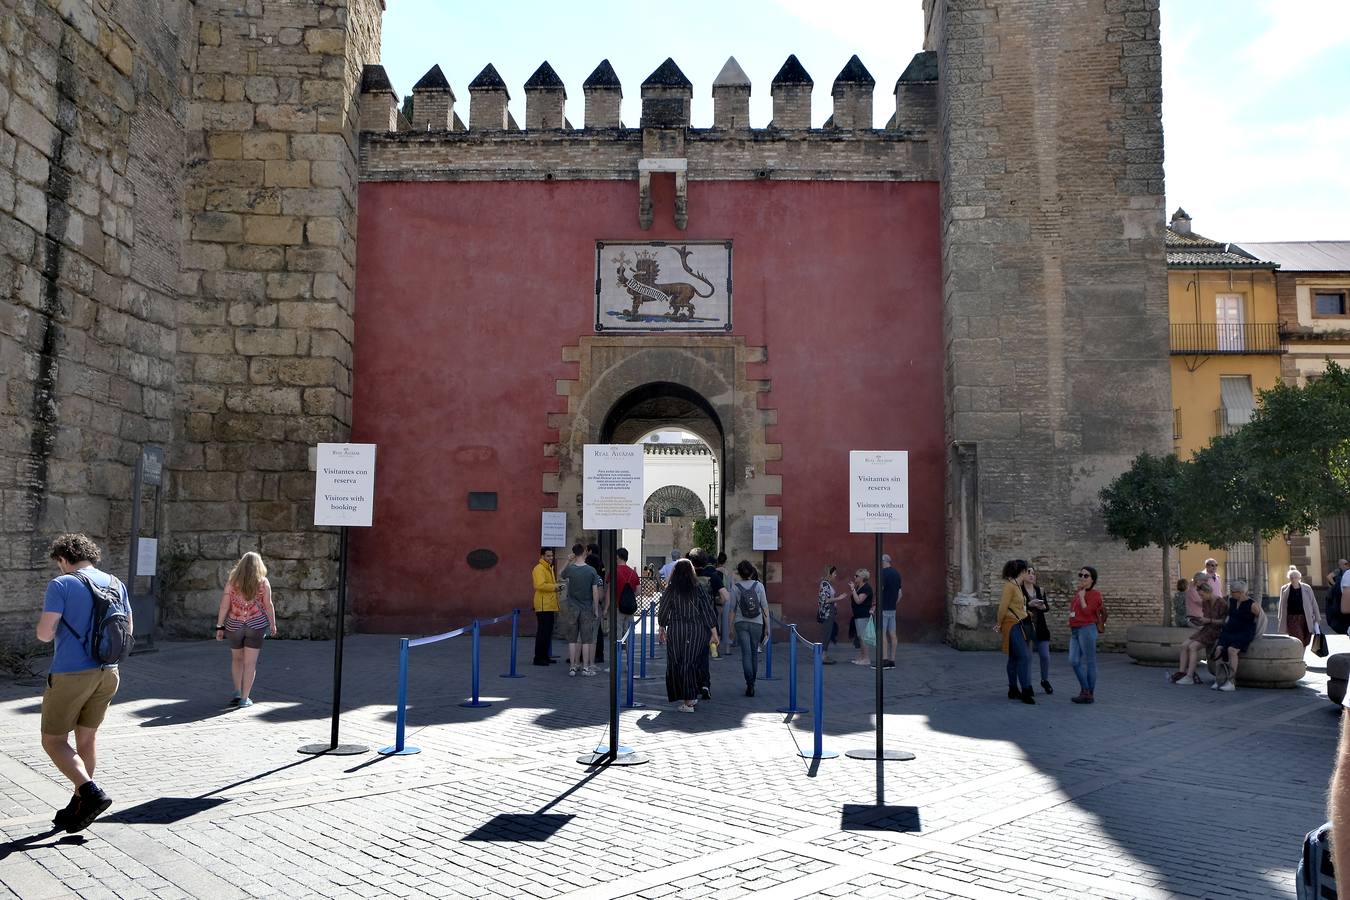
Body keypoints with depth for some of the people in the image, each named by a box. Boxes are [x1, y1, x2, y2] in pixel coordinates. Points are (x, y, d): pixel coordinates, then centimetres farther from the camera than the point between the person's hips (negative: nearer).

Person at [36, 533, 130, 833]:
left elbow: (44, 634, -14)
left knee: (53, 740, 6)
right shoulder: (115, 584, 8)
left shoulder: (61, 585, -10)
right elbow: (128, 630, 13)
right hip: (107, 673, 6)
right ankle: (78, 807, 24)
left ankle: (91, 792, -10)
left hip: (70, 674, -6)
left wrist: (52, 626, 6)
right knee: (87, 736, 17)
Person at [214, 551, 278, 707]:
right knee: (250, 663, 3)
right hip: (255, 625, -1)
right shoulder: (263, 582, -5)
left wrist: (219, 627, 0)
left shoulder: (232, 581, -3)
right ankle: (244, 698, 4)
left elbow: (224, 606, -6)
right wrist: (273, 624, 6)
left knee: (237, 659, 21)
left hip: (235, 626, 2)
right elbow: (268, 605, -5)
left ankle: (237, 693, 15)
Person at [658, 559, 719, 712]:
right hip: (697, 631, 2)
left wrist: (662, 630, 17)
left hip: (675, 631, -2)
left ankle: (687, 702, 4)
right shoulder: (699, 589, -2)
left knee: (677, 664, 6)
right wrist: (714, 633, 4)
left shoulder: (670, 590, -4)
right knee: (692, 663, 14)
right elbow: (708, 612, -1)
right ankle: (692, 697, 20)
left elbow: (663, 612, 2)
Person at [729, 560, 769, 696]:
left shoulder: (735, 587, -4)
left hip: (741, 623, -1)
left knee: (746, 653, -2)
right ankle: (752, 682, 27)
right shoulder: (759, 585, -1)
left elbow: (732, 608, -2)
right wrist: (767, 626, 6)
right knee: (754, 652, 15)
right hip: (756, 623, 1)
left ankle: (750, 685, -13)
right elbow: (765, 607, -1)